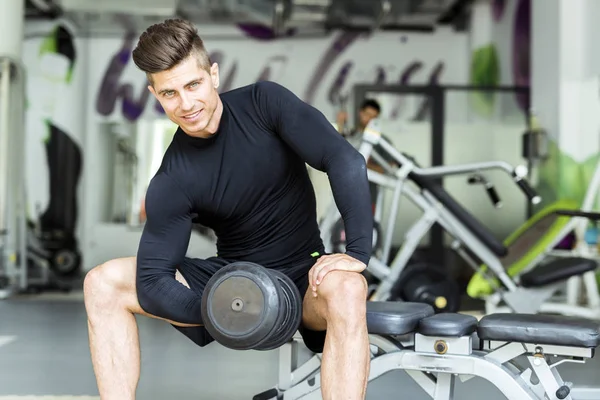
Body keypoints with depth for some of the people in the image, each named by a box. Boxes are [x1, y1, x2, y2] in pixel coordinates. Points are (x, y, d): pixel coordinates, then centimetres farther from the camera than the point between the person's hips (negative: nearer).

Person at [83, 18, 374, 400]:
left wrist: (359, 252, -32)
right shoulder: (173, 180, -12)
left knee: (346, 290, -39)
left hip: (302, 275, -2)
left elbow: (346, 160, -24)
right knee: (104, 283, -12)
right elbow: (152, 281, -14)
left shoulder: (264, 103, -14)